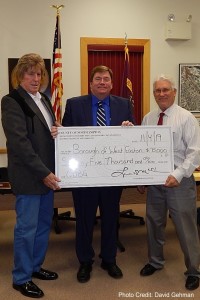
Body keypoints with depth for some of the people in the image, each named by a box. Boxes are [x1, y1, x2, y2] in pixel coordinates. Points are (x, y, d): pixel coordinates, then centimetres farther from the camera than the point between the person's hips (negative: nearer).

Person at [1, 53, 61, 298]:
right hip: (28, 176, -8)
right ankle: (21, 278, 22)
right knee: (26, 227, 4)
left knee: (44, 224, 17)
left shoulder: (43, 99, 13)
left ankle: (35, 266, 35)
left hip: (47, 173, 8)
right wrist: (43, 173, -20)